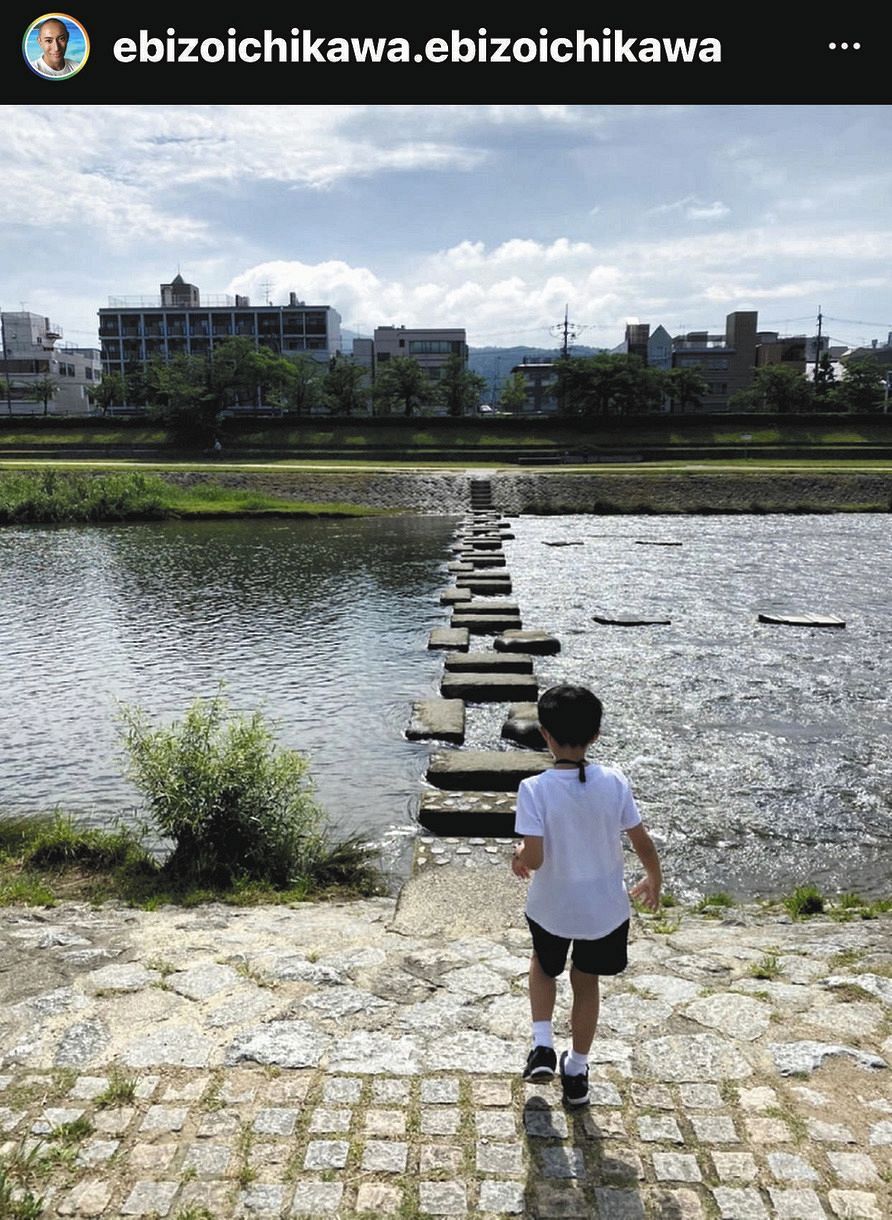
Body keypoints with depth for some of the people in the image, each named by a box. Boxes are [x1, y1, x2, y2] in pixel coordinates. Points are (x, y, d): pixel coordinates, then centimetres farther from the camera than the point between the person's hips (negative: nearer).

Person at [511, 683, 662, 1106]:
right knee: (586, 982, 24)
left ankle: (542, 1047, 23)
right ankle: (576, 1072, 38)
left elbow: (533, 857, -26)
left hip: (551, 908, -2)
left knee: (544, 967, 31)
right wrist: (654, 880, 14)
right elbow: (643, 842, -5)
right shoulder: (613, 782, -14)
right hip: (605, 909, 2)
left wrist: (518, 858, -2)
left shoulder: (535, 788, -23)